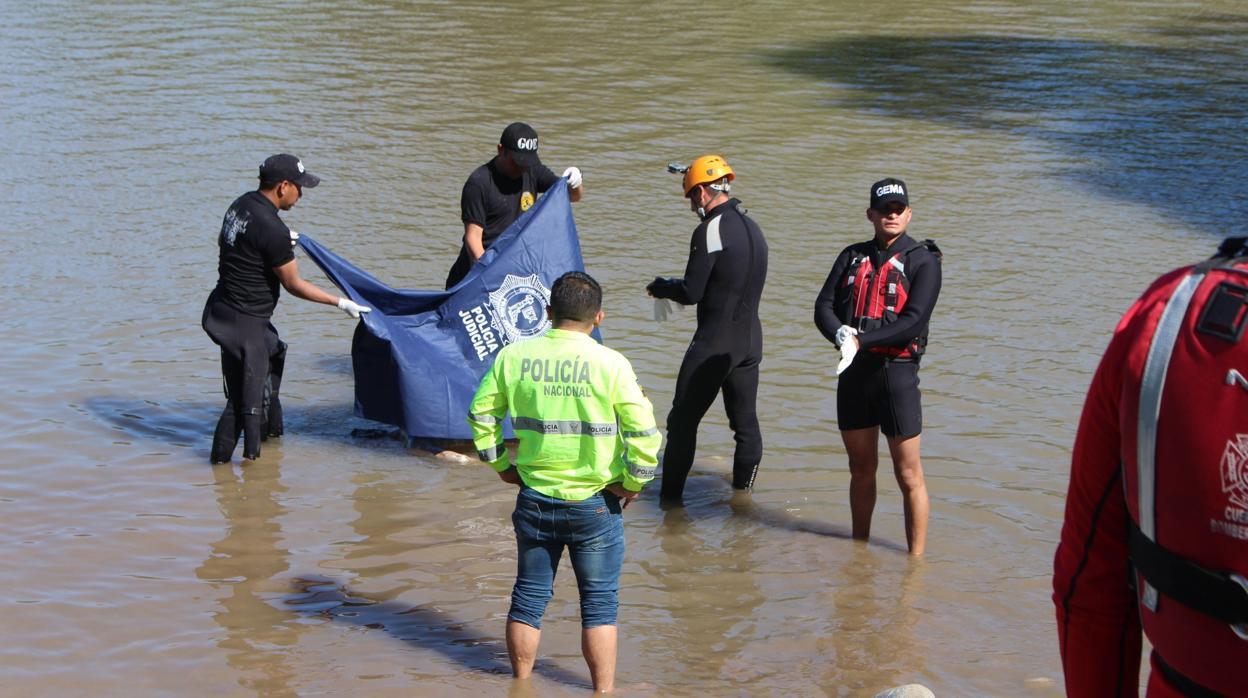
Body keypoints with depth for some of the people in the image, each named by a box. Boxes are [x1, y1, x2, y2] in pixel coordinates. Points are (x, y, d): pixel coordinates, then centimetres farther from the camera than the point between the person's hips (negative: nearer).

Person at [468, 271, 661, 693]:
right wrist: (632, 484, -2)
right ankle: (603, 691, 13)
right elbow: (644, 432, -16)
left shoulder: (513, 357, -4)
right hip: (594, 505, -3)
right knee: (599, 603, 9)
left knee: (529, 598, 16)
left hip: (534, 500, 3)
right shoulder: (610, 364, -14)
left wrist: (500, 464, 15)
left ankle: (520, 685, 26)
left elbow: (481, 413, 5)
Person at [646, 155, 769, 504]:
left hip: (713, 344, -8)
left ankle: (670, 498, 4)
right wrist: (676, 287, 18)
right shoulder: (752, 227, 11)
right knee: (746, 422, 12)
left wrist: (659, 286, 5)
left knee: (683, 420, 1)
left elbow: (691, 293, -14)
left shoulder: (712, 229, -15)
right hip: (750, 341, 8)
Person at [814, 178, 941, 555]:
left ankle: (916, 558, 2)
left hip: (896, 371, -5)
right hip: (854, 372, 5)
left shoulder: (922, 261, -3)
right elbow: (824, 306, 3)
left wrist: (862, 340, -20)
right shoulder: (853, 256, 13)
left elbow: (914, 322, -14)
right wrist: (841, 333, -19)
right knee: (861, 469, 16)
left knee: (908, 475, -2)